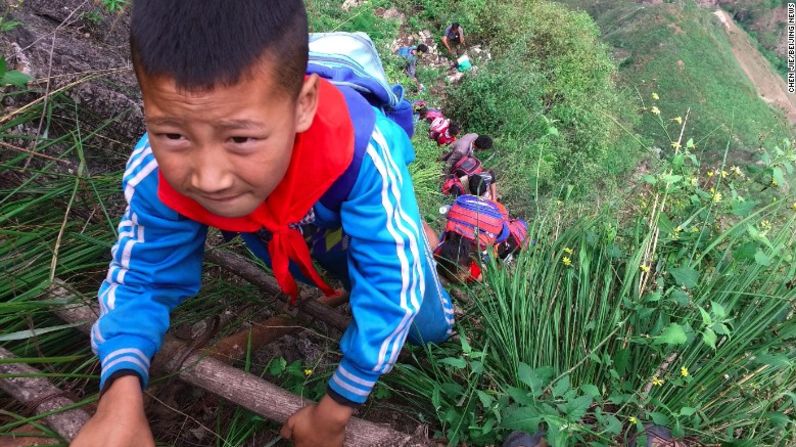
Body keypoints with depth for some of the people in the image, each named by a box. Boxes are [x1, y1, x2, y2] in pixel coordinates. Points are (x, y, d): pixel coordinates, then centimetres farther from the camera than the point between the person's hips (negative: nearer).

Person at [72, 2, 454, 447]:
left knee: (430, 327, 8)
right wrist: (120, 396, -42)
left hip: (359, 197, -1)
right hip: (285, 218, 2)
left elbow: (392, 285, -39)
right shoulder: (154, 178, -37)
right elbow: (142, 280, -22)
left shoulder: (360, 151, -49)